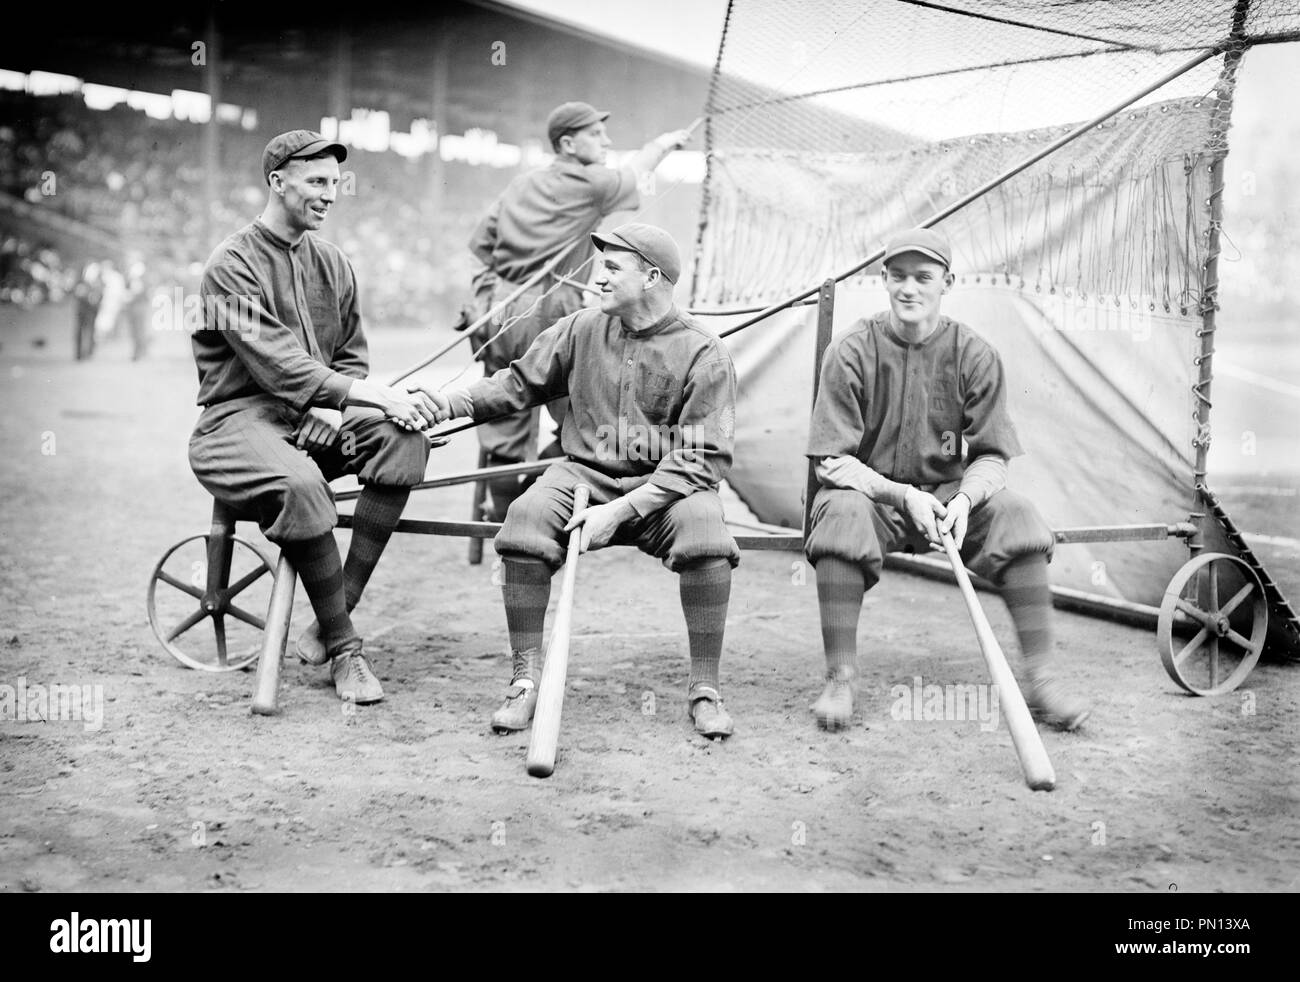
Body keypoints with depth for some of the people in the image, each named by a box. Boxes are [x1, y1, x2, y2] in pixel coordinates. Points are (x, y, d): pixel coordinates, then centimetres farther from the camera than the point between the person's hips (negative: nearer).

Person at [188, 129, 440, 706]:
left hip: (316, 417, 6)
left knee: (404, 437, -24)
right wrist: (375, 395, -28)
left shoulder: (331, 264, 15)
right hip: (241, 418, -6)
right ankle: (343, 649, -21)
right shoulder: (233, 265, -8)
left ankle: (333, 619, -21)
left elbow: (352, 358, 17)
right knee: (300, 485, -38)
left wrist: (336, 407, -7)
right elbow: (276, 362, -20)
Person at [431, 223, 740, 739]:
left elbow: (703, 458, -12)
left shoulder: (703, 354, -6)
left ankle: (704, 688, -18)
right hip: (584, 473, 3)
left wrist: (621, 510, -22)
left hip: (667, 485, -2)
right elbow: (518, 382, 16)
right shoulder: (581, 331, 7)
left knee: (703, 526, -34)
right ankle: (525, 678, -14)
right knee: (526, 517, -27)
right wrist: (451, 402, -2)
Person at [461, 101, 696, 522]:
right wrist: (662, 143, 36)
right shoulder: (589, 183, -1)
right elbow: (636, 173, 18)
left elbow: (480, 243, 15)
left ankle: (503, 504, 18)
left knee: (505, 419, 12)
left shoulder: (520, 185, 16)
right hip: (546, 313, -7)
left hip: (497, 310, 7)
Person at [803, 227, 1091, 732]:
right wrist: (904, 496, -24)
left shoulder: (974, 356, -1)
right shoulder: (851, 353, -6)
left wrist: (964, 499, -24)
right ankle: (840, 677, -26)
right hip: (871, 490, -2)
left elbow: (991, 458, -2)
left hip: (950, 492, 2)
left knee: (1017, 515, -25)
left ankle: (1041, 679, -20)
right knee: (842, 513, -35)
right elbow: (831, 462, -10)